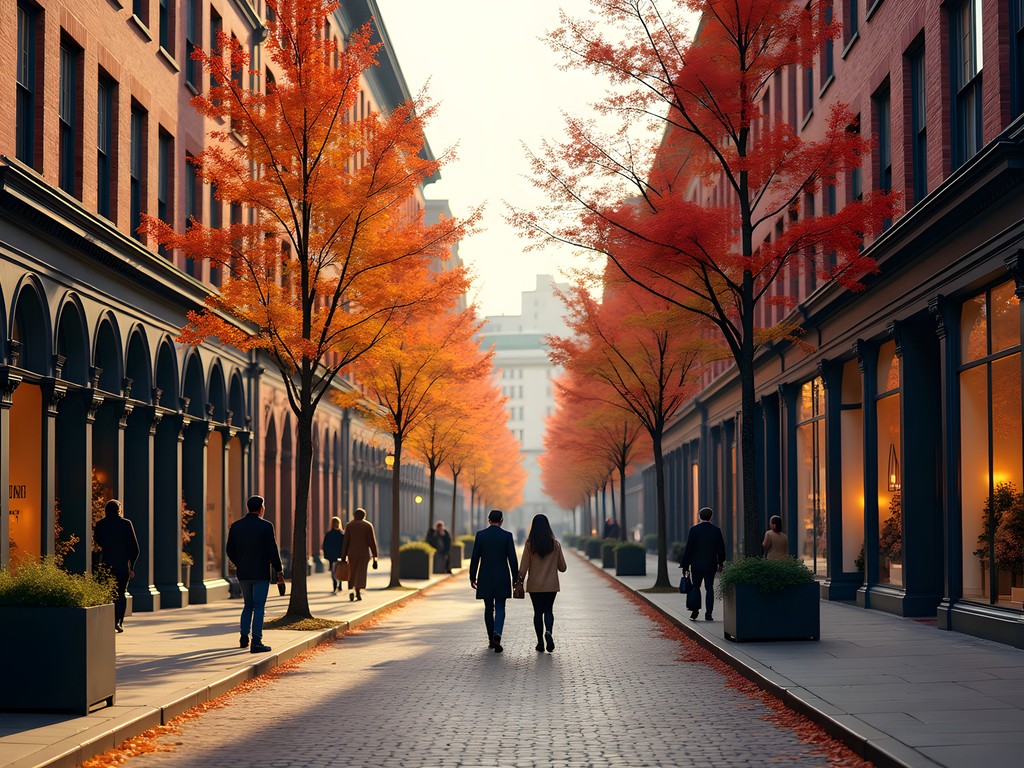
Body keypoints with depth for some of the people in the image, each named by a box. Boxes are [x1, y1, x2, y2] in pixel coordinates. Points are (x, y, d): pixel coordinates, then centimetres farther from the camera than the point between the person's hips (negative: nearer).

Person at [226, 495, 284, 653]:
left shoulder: (235, 526, 3)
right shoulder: (266, 526, -10)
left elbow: (230, 551, 7)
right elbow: (273, 551, -11)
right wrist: (279, 571, -2)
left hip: (243, 574, 4)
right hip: (261, 573, -4)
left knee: (248, 605, 19)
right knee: (259, 607, -2)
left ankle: (243, 637, 16)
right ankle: (256, 642, -6)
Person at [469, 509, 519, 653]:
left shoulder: (480, 535, -2)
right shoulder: (507, 536, -5)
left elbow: (475, 558, -1)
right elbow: (512, 559, -6)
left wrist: (472, 577, 7)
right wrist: (516, 579, 1)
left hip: (485, 578, 1)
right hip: (502, 578, -1)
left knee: (488, 609, 13)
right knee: (500, 608, 2)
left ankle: (491, 640, 18)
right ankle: (497, 635, -21)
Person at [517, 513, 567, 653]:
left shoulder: (529, 544, -9)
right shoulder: (555, 544, -4)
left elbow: (524, 567, -9)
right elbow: (562, 567, 1)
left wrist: (520, 582, 1)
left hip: (534, 585, -1)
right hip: (551, 585, 1)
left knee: (538, 612, 10)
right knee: (548, 610, 10)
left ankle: (540, 642, 9)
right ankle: (549, 632, -17)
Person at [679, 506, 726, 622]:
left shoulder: (694, 530, -7)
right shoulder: (716, 530, 0)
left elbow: (688, 548, -8)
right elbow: (721, 548, 6)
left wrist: (685, 564, -3)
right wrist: (720, 563, 18)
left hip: (696, 564, -1)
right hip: (711, 565, 1)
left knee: (695, 587, 10)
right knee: (709, 588, 4)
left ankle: (695, 612, 3)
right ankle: (708, 614, 0)